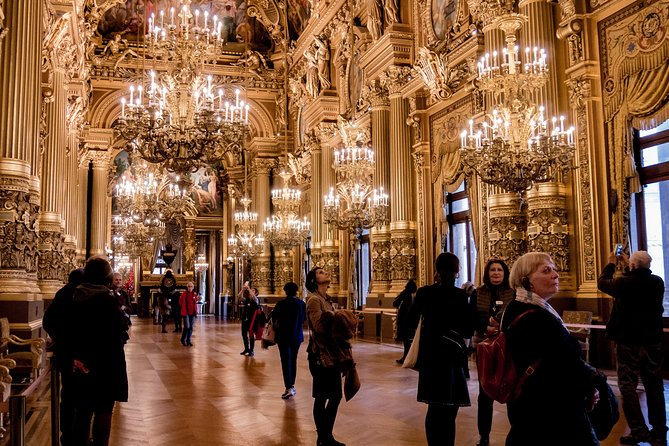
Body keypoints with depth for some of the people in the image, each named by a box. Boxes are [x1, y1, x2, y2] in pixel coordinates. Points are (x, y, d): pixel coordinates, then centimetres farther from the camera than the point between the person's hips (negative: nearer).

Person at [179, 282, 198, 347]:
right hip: (186, 313, -4)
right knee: (187, 327, -10)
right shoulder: (183, 294, -7)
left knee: (191, 327, 7)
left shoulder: (195, 294, 3)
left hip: (192, 313, 4)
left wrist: (195, 311, 12)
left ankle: (188, 341, 19)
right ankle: (183, 340, 12)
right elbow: (180, 303, 6)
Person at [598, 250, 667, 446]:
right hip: (653, 342, 5)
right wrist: (626, 265, 26)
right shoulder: (657, 282, -2)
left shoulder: (624, 283, -16)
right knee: (654, 387, 11)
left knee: (628, 386, 2)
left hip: (629, 342, -5)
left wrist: (611, 264, 15)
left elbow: (602, 283, 1)